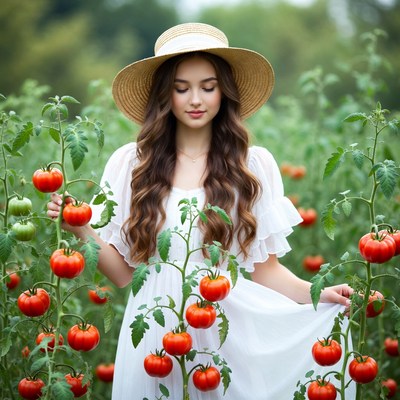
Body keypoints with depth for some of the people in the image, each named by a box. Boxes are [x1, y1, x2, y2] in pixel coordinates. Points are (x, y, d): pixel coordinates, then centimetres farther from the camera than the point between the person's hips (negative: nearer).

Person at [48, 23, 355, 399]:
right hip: (155, 334, 1)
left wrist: (315, 293, -14)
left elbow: (265, 269, 2)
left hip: (229, 332, -1)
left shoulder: (254, 164, 0)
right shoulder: (129, 163, 2)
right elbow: (125, 273, 4)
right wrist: (82, 230, -10)